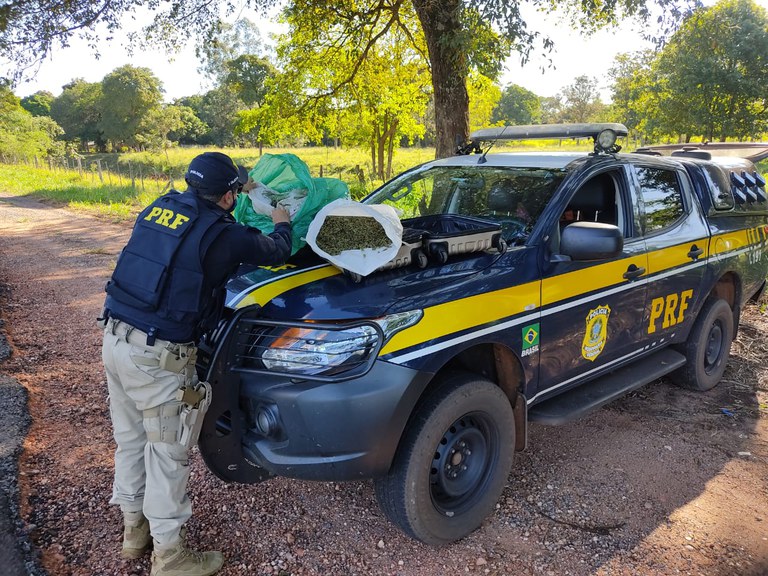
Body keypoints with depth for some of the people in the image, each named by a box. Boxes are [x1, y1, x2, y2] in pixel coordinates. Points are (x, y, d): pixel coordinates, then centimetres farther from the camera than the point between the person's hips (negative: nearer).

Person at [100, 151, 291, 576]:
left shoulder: (161, 206, 7)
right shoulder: (221, 233, -12)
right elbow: (276, 252, 3)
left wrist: (239, 190, 36)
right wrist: (281, 224, 25)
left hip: (115, 337, 8)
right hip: (158, 355, -8)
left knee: (130, 438, 21)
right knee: (167, 452, 6)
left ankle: (134, 529, 40)